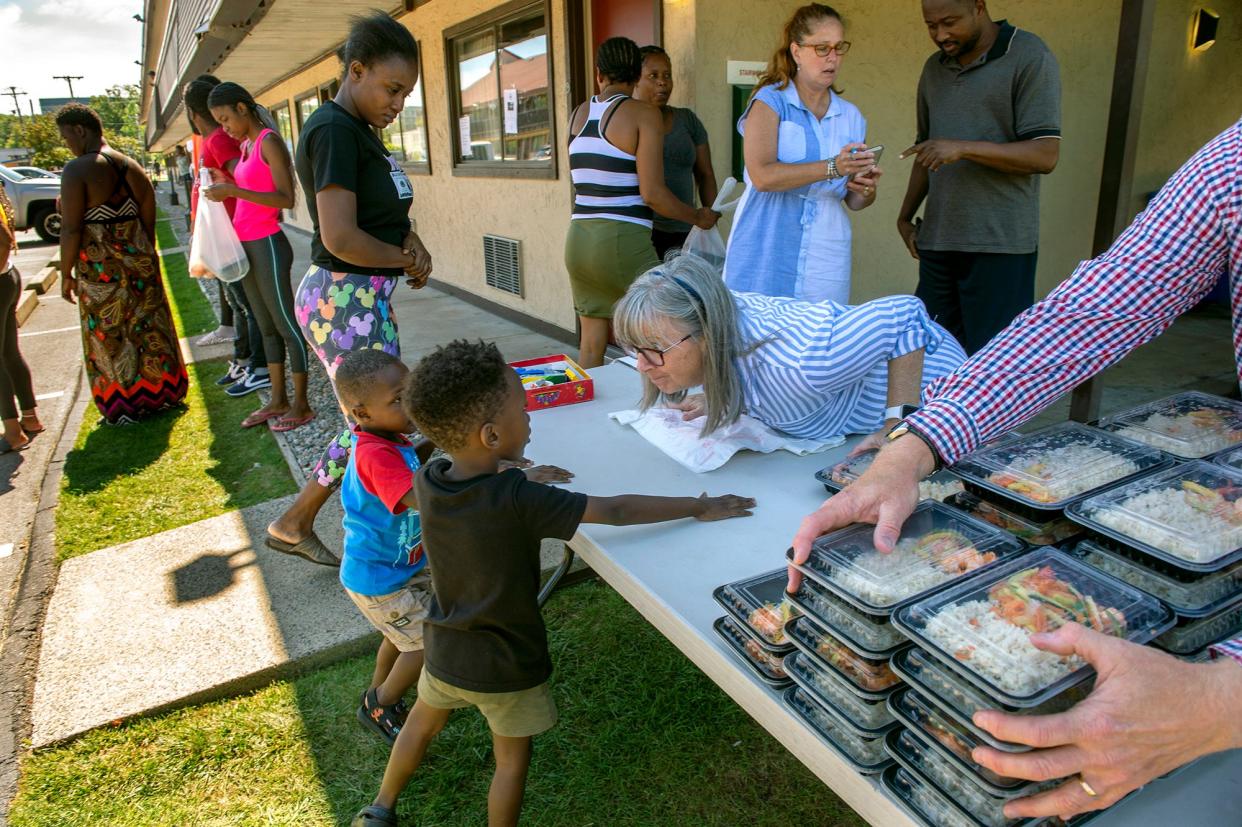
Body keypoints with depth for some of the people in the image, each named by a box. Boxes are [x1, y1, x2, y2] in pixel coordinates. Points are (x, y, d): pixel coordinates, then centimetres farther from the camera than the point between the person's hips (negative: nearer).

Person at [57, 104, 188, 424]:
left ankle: (126, 407, 15)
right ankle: (162, 393, 26)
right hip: (138, 260, 6)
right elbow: (149, 220, 8)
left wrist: (66, 274, -7)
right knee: (147, 328, 15)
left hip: (100, 269, -6)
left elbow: (71, 229, -16)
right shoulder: (132, 167, 5)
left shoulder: (77, 170, -14)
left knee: (110, 337, 6)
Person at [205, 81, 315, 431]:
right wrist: (226, 184, 4)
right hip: (245, 245, 9)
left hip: (267, 245, -9)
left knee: (286, 325, -3)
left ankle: (301, 405, 4)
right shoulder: (245, 145, 15)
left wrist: (234, 191, -22)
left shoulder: (269, 141, -11)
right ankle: (278, 400, 21)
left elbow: (286, 199, -20)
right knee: (266, 326, 13)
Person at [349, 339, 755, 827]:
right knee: (512, 759, 19)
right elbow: (615, 511, -27)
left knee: (423, 721, 31)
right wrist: (698, 507, -18)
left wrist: (519, 474, 9)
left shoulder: (426, 480, -16)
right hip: (507, 666, -5)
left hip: (445, 650, 6)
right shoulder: (519, 501, -33)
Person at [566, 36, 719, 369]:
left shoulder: (578, 114, 11)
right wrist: (698, 217, 2)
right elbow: (652, 193, -12)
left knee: (591, 342, 13)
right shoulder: (644, 114, -6)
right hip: (624, 242, -6)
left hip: (578, 239, 6)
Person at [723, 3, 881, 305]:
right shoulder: (770, 101, 1)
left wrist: (866, 190, -6)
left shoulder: (851, 117, 14)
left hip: (826, 258, 4)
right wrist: (832, 168, -22)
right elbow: (762, 175, -16)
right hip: (768, 251, -4)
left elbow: (854, 201, 17)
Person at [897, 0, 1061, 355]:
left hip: (1000, 244, -6)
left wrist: (964, 148, -21)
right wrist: (905, 216, 19)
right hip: (937, 241, 6)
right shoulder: (934, 68, 18)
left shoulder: (1030, 58, -3)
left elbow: (1045, 155, -12)